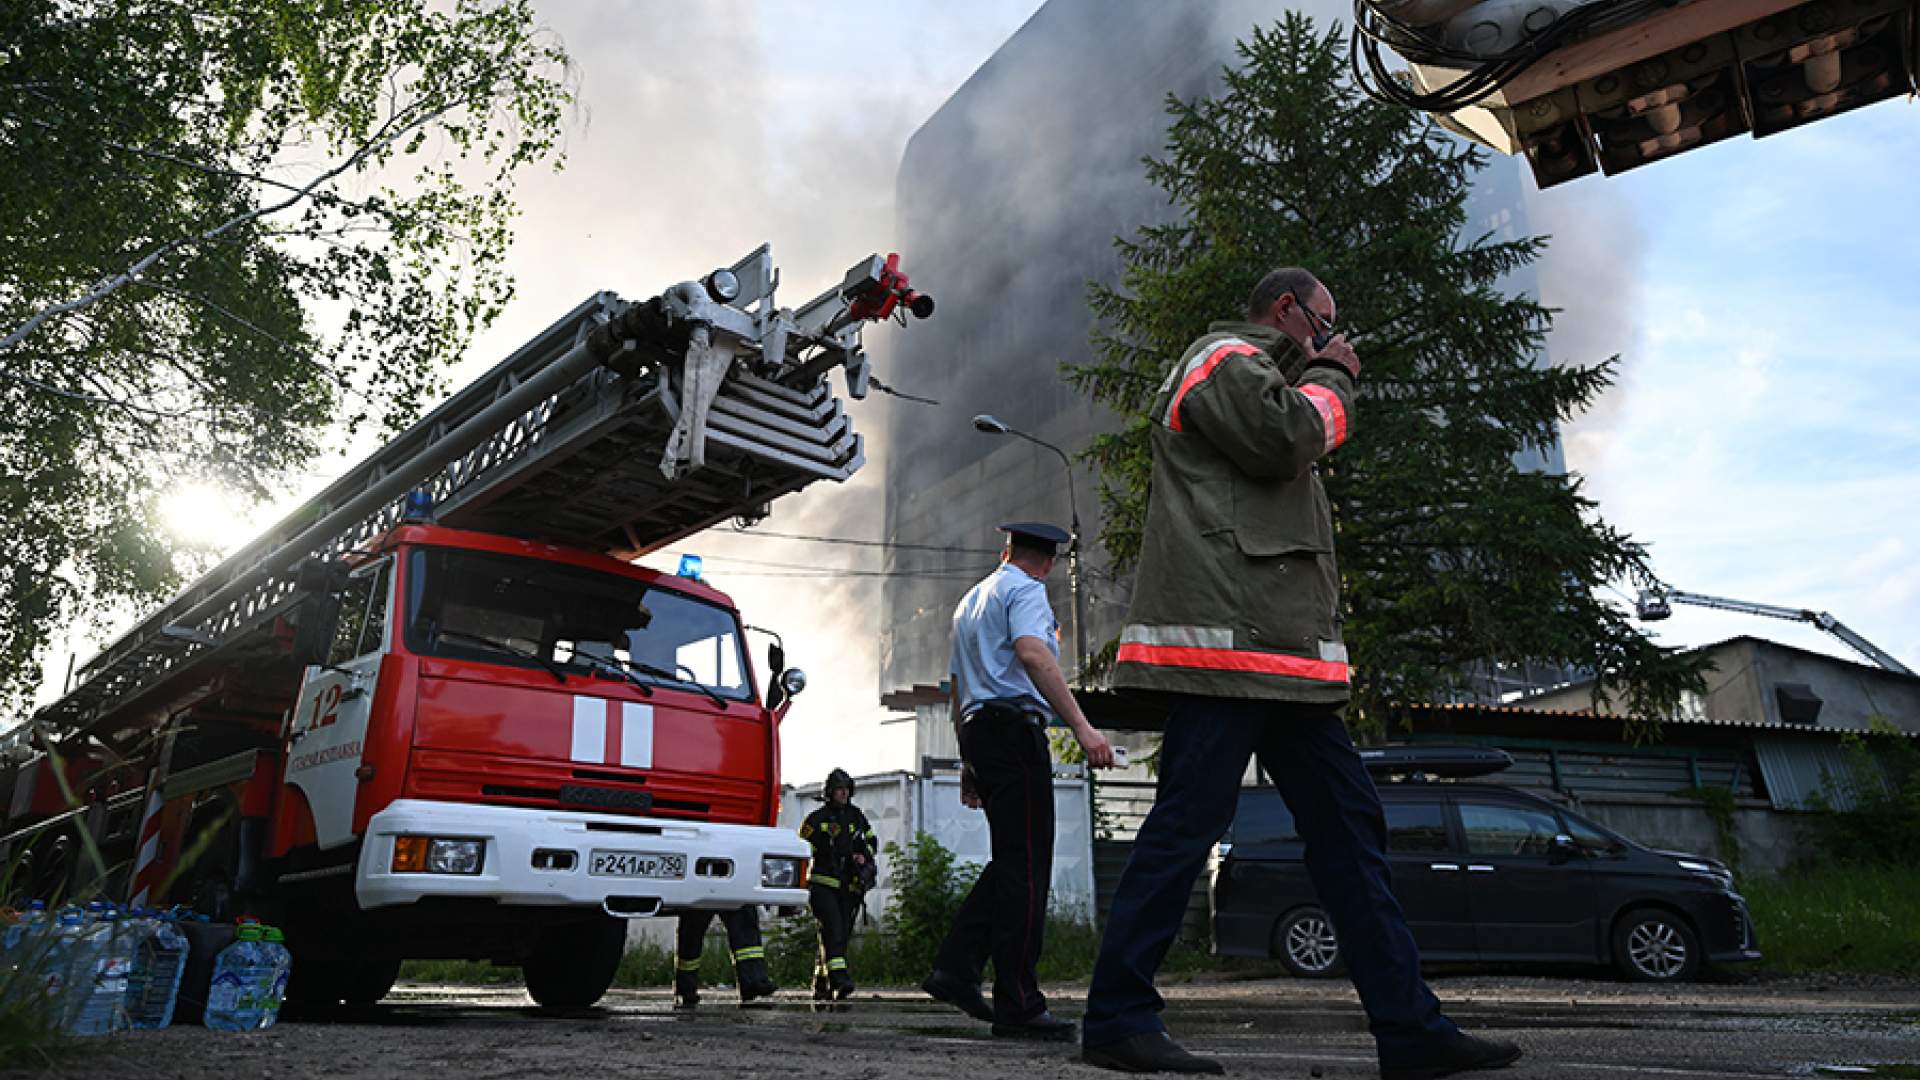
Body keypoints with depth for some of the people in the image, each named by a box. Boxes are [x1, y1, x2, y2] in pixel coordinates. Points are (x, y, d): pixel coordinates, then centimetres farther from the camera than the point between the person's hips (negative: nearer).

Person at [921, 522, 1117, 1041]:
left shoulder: (969, 600, 27)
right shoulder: (1026, 591, -1)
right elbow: (1031, 654, -21)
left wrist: (969, 762, 32)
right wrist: (1081, 726, -28)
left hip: (976, 728, 9)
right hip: (1014, 727, -9)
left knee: (1011, 861, 11)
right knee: (1026, 866, -9)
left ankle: (954, 969, 5)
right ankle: (1018, 1006, -9)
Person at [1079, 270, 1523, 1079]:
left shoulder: (1257, 375, 33)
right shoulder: (1227, 356, 2)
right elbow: (1287, 438, -13)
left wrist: (1319, 384, 22)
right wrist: (1331, 378, 4)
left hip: (1280, 648, 11)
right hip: (1228, 636, -11)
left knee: (1348, 822, 7)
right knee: (1187, 822, -11)